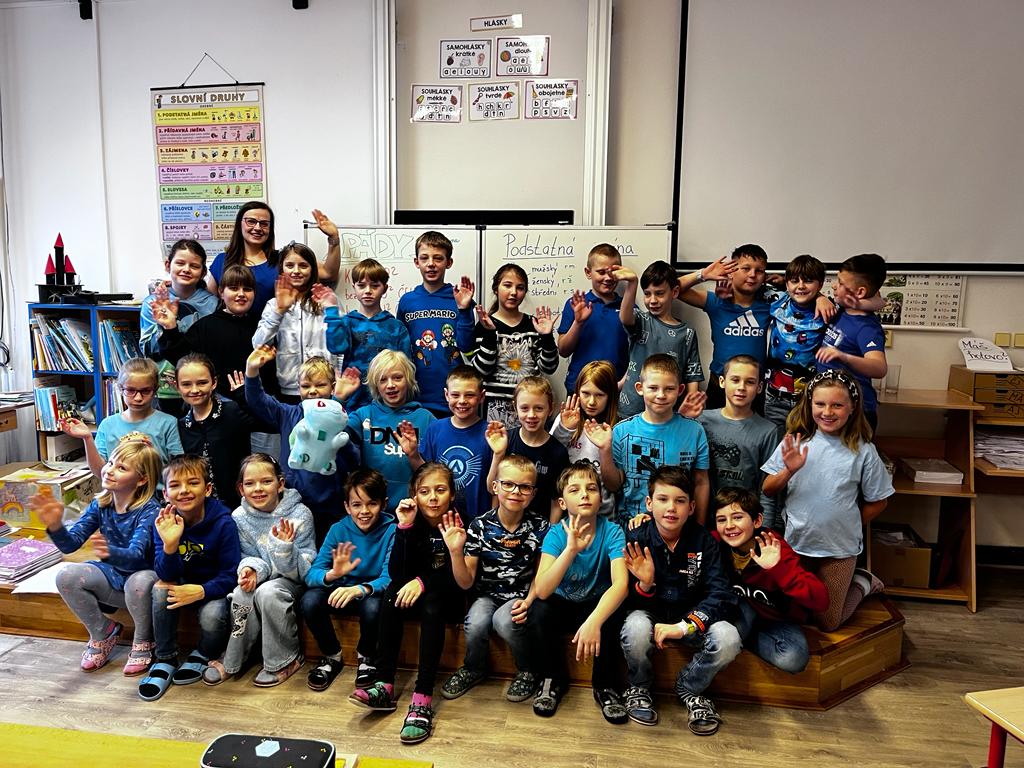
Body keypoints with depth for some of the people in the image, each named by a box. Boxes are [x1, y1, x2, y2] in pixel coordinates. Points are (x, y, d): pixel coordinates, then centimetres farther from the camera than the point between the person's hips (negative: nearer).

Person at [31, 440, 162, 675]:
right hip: (112, 576, 6)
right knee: (66, 576, -18)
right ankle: (102, 632, 7)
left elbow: (136, 555, -36)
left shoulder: (149, 510, -23)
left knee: (139, 581, -39)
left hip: (143, 576, -6)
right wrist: (55, 526, -32)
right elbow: (71, 543, -11)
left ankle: (143, 643, -6)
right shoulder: (100, 505, -4)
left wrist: (110, 552, -58)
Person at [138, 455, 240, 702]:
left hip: (212, 587, -3)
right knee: (161, 589, -26)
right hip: (182, 583, 3)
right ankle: (165, 660, -8)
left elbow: (229, 575, -17)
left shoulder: (223, 523, -21)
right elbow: (166, 576, -20)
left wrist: (201, 591, -32)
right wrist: (170, 545, -37)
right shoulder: (164, 521, -12)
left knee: (212, 617, -30)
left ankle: (203, 654, 7)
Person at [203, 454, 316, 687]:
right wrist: (253, 568, -24)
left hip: (292, 581, -3)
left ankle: (285, 660, -12)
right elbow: (248, 556, 1)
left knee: (267, 592, -32)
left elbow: (302, 570, -16)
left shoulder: (299, 514, -15)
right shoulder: (239, 517, -4)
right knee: (243, 592, -28)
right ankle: (232, 660, -8)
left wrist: (285, 547, -36)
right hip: (262, 577, 3)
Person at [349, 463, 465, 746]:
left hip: (450, 598, -4)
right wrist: (405, 527, -26)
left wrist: (424, 581, -35)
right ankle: (384, 686, -26)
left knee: (431, 605, -33)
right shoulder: (414, 522, -6)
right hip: (417, 594, 4)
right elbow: (397, 573, -16)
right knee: (392, 593, -26)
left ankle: (422, 700, -35)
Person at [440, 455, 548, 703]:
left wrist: (528, 601, -18)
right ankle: (474, 668, 6)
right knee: (476, 624, -29)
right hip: (487, 594, 1)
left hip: (522, 597, -1)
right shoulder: (479, 527, -8)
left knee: (504, 620, -31)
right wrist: (456, 552, -23)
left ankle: (528, 670, 0)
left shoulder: (539, 527, -7)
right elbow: (466, 582, -6)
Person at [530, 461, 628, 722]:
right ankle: (554, 678, -2)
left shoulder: (612, 532, -20)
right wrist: (570, 549, -43)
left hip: (596, 606, 0)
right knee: (540, 610, -29)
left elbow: (621, 583, -35)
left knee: (612, 617, -31)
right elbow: (542, 590, -30)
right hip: (562, 606, 1)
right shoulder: (557, 533, -18)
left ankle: (604, 684, -5)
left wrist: (594, 621, -52)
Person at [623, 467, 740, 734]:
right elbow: (628, 602, -7)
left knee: (727, 640, -29)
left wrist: (684, 626, -28)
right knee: (635, 630, -36)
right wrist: (644, 585, -30)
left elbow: (722, 595, -17)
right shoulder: (636, 539, -12)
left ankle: (689, 688, 5)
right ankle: (639, 686, 2)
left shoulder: (703, 540, -10)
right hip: (648, 613, -1)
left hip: (692, 615, 1)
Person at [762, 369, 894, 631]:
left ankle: (862, 583, 33)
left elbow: (878, 501, 1)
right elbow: (768, 490, -6)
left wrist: (848, 525, -4)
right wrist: (789, 471, -23)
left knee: (828, 623, 9)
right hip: (796, 543, 2)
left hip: (840, 549, -2)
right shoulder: (795, 442, -8)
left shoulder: (863, 451, -11)